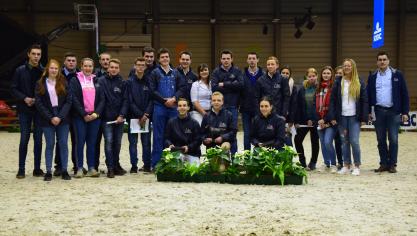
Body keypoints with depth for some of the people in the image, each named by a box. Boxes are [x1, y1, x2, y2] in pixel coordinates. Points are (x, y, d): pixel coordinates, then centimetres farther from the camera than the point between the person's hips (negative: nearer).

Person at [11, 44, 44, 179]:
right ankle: (21, 169, 8)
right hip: (25, 109, -1)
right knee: (24, 139, 0)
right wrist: (24, 98, -13)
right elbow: (14, 89, 1)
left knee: (38, 139, 5)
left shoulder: (44, 71, 1)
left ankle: (37, 168, 13)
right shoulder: (20, 71, 1)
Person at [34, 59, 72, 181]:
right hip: (48, 119, -1)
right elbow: (38, 103, -2)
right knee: (50, 145, 1)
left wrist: (60, 117, -10)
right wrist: (50, 118, -9)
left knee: (63, 144, 2)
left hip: (63, 119, 1)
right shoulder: (40, 84, 3)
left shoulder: (64, 82, 5)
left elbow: (69, 100, 0)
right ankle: (48, 171, 6)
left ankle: (64, 170, 9)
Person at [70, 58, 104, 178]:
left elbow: (102, 99, 6)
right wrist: (84, 114, -11)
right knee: (80, 142, -3)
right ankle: (79, 168, 3)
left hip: (95, 116, 3)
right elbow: (74, 100, -5)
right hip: (80, 117, -3)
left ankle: (91, 168, 8)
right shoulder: (75, 81, 2)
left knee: (92, 142, 5)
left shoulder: (97, 81, 12)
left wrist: (96, 113, -8)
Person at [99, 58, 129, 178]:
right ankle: (110, 168, -2)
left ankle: (116, 165, 22)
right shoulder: (102, 81, 0)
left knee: (117, 142, 9)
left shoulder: (122, 83, 7)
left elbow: (125, 100, 3)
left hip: (119, 118, 3)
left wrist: (122, 115, -7)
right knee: (109, 141, -7)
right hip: (107, 118, -2)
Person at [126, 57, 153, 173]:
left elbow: (151, 100, 3)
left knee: (146, 142, 4)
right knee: (133, 142, 1)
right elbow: (130, 101, -5)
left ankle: (147, 165, 12)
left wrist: (146, 115, -9)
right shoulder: (130, 82, 0)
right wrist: (140, 115, -11)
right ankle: (134, 166, 7)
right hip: (133, 116, -2)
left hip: (146, 116, 2)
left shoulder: (148, 81, 7)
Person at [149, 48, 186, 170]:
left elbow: (182, 88, 4)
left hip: (173, 107, 3)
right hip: (159, 107, -3)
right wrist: (164, 100, -11)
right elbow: (152, 90, -5)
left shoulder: (175, 73, 11)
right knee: (158, 136, 0)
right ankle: (155, 163, 5)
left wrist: (174, 98, -11)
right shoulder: (155, 73, 2)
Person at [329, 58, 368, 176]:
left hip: (354, 117, -2)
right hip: (341, 117, 2)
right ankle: (346, 165, 16)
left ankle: (357, 166, 4)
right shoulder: (338, 82, 6)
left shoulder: (359, 83, 3)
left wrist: (364, 118, -4)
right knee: (344, 142, 7)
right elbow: (332, 100, 4)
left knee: (354, 141, -7)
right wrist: (332, 117, -4)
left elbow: (364, 101, 3)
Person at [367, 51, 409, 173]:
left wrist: (405, 112, -4)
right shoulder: (372, 77, 9)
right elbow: (369, 95, 11)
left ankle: (392, 164, 7)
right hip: (378, 111, 3)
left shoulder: (397, 75, 2)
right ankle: (383, 163, 15)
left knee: (393, 139, -1)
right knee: (381, 139, 6)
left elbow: (404, 94, 1)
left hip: (393, 111, -2)